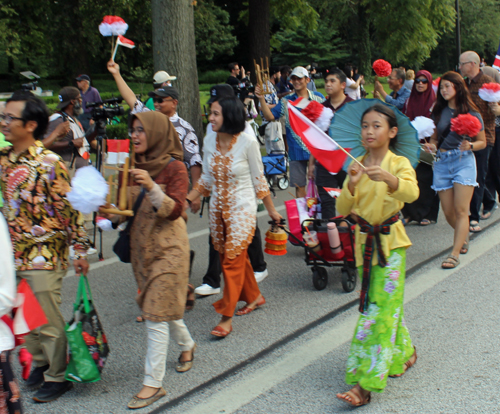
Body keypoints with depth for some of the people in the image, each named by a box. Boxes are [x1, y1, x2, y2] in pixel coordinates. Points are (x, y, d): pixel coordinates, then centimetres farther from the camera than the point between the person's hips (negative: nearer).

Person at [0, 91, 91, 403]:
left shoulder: (49, 163, -17)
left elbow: (71, 208, -14)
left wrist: (80, 249, -12)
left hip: (44, 255, -7)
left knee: (48, 320, 4)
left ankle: (58, 376, 21)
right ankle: (41, 363, 38)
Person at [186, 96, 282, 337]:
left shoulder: (247, 142, -15)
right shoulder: (210, 141, 0)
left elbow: (258, 179, -5)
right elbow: (206, 179, 10)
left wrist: (271, 210, 1)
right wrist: (187, 200, 2)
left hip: (242, 209, -6)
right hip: (217, 209, 6)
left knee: (233, 260, -6)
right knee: (232, 257, 15)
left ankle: (226, 317, 0)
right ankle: (254, 296, 36)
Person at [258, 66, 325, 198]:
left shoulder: (318, 98, 4)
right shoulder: (286, 101, 6)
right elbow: (270, 116, -3)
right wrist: (261, 99, -15)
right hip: (296, 152, 1)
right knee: (299, 186, 6)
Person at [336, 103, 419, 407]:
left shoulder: (399, 163, -8)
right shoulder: (356, 166, 5)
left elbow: (411, 192, -29)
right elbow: (342, 210, -1)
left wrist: (388, 178, -47)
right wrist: (351, 186, -20)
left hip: (390, 241, -5)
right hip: (365, 241, 5)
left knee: (381, 307, -9)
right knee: (381, 303, 15)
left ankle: (367, 382, -10)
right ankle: (405, 352, 39)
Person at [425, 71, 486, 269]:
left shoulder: (471, 113, -2)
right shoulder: (439, 111, 9)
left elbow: (482, 142, 2)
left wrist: (470, 146, -18)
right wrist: (432, 145, -4)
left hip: (463, 161, -4)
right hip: (442, 162, 4)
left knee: (461, 210, -10)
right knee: (448, 213, 6)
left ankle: (455, 253, -9)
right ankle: (463, 238, 33)